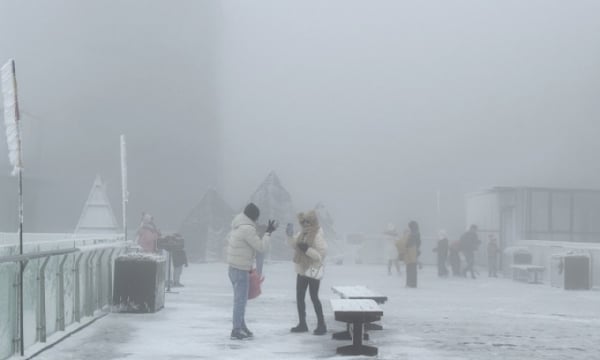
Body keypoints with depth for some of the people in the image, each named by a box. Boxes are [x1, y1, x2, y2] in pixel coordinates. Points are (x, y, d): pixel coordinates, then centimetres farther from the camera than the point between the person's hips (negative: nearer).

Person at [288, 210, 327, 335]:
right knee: (299, 297, 11)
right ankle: (302, 324, 22)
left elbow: (321, 254, -22)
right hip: (302, 270, 8)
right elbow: (294, 244, 17)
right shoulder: (302, 233, 5)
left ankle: (321, 325, 7)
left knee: (314, 297, -4)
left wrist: (307, 249, -28)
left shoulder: (317, 236, -18)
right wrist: (290, 236, -1)